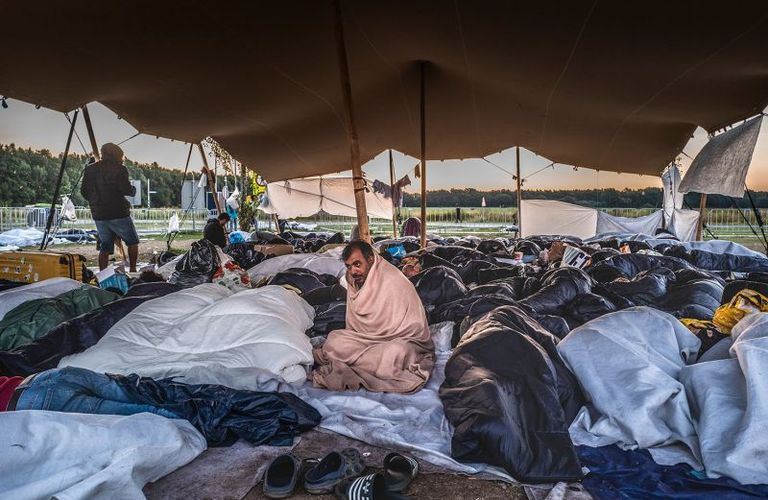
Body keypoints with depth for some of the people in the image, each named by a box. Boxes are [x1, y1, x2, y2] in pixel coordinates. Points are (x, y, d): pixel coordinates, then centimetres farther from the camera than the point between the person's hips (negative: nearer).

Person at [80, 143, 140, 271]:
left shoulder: (90, 169, 9)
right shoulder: (119, 169, -9)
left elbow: (84, 192, 11)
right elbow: (126, 189, -17)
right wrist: (133, 189, 5)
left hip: (98, 215, 5)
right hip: (118, 214, -5)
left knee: (105, 247, 12)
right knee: (132, 241, 12)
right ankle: (132, 270, 7)